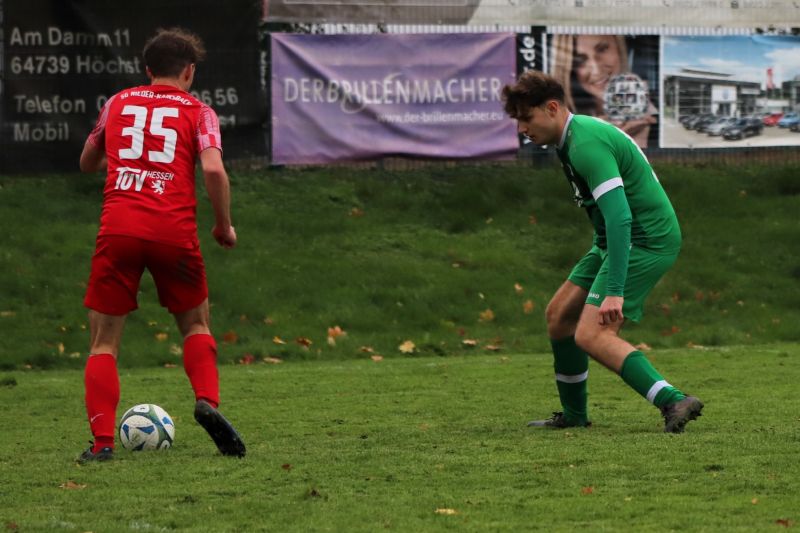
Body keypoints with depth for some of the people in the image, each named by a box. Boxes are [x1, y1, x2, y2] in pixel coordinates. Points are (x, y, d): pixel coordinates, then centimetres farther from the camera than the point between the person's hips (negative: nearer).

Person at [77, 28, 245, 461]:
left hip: (117, 230, 1)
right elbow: (213, 169, -6)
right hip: (174, 231, -1)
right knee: (195, 325, 21)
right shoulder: (197, 112, 10)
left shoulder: (118, 104, 18)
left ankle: (102, 441, -6)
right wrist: (224, 225, 6)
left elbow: (87, 163, 30)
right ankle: (207, 401, -4)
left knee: (104, 342, 8)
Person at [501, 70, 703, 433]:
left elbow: (619, 217, -31)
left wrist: (614, 292, -34)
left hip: (645, 241, -10)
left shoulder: (587, 145, -22)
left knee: (591, 335, -19)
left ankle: (673, 402, -28)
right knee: (559, 315, 14)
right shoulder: (575, 136, 11)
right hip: (617, 239, 10)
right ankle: (574, 415, 26)